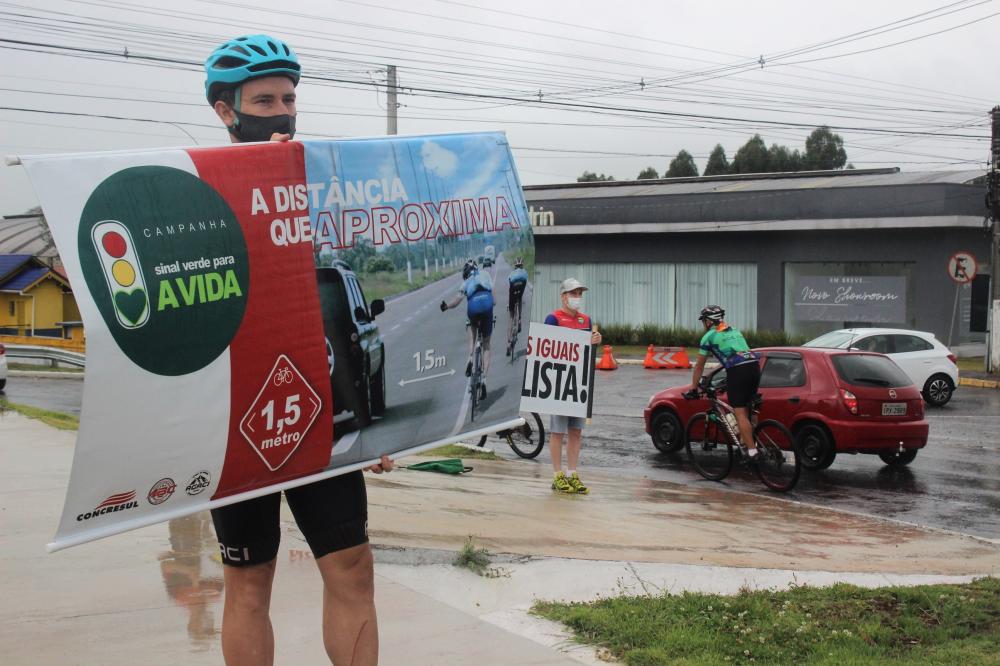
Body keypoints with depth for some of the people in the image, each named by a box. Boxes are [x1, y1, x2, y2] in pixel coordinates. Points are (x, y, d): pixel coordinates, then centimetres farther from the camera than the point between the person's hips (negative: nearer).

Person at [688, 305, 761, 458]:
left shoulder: (709, 336, 10)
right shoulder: (735, 332, 30)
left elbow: (699, 366, 15)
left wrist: (693, 388, 25)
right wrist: (728, 382, 51)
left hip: (737, 371, -7)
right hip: (754, 366, 7)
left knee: (740, 413, -6)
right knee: (745, 409, 20)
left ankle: (752, 451, -12)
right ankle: (744, 441, 22)